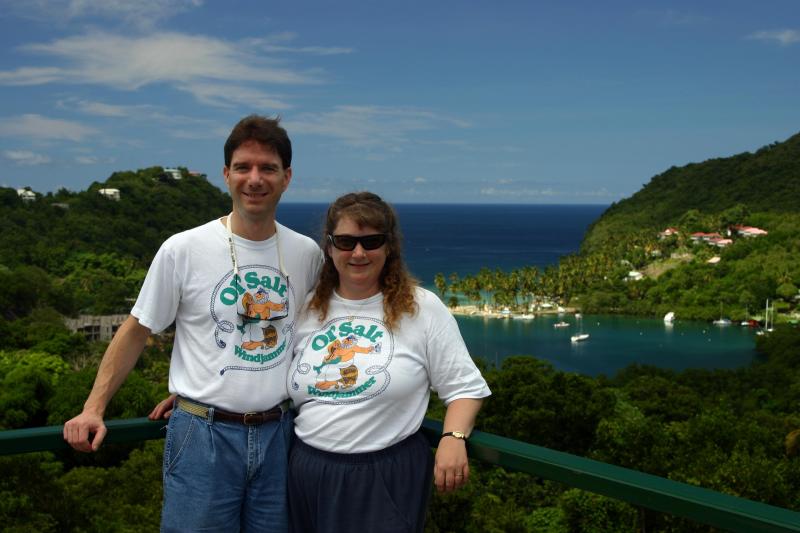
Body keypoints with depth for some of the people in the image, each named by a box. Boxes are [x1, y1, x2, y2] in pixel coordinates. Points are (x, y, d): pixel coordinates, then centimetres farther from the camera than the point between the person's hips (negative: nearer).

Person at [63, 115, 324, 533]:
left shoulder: (307, 253, 2)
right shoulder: (183, 250, -8)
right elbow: (137, 331, 1)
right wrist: (93, 409, -4)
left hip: (277, 434, 3)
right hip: (203, 435, -3)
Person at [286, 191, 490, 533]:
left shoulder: (422, 308, -4)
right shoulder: (307, 309, 6)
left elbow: (465, 387, -2)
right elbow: (285, 392, 17)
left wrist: (453, 438, -18)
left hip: (387, 478, -3)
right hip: (308, 474, 4)